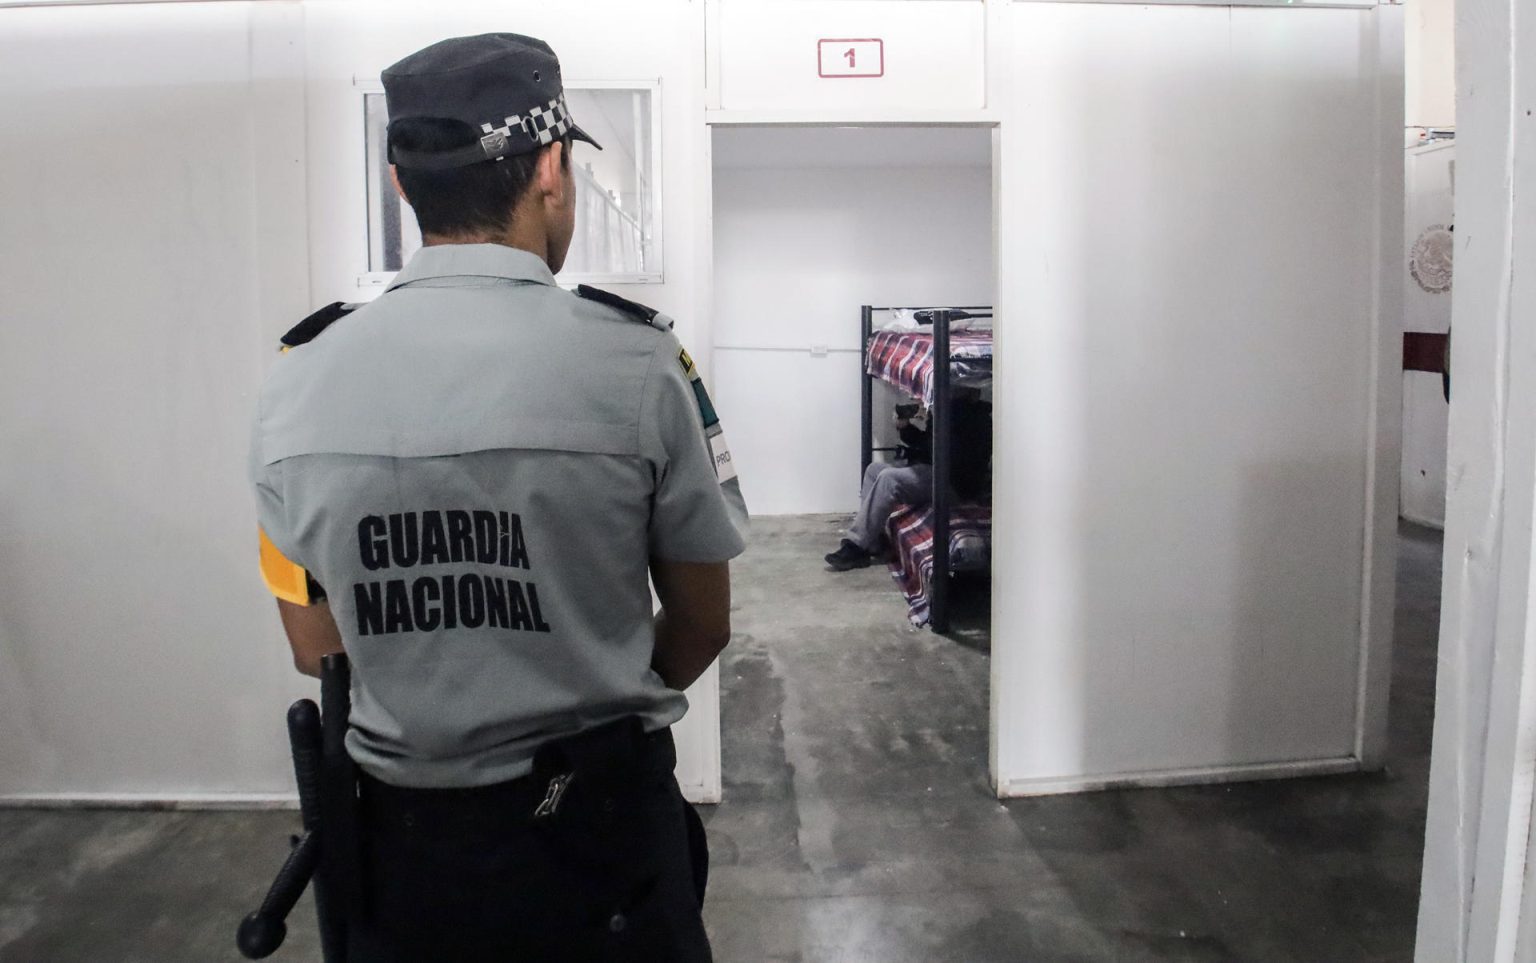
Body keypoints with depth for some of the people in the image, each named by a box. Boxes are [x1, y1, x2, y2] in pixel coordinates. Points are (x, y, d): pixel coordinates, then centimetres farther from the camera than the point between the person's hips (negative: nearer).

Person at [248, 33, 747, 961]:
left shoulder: (300, 375, -7)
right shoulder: (637, 360, -16)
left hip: (401, 836, 3)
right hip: (596, 825, -2)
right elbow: (703, 627, -4)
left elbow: (316, 644, 4)